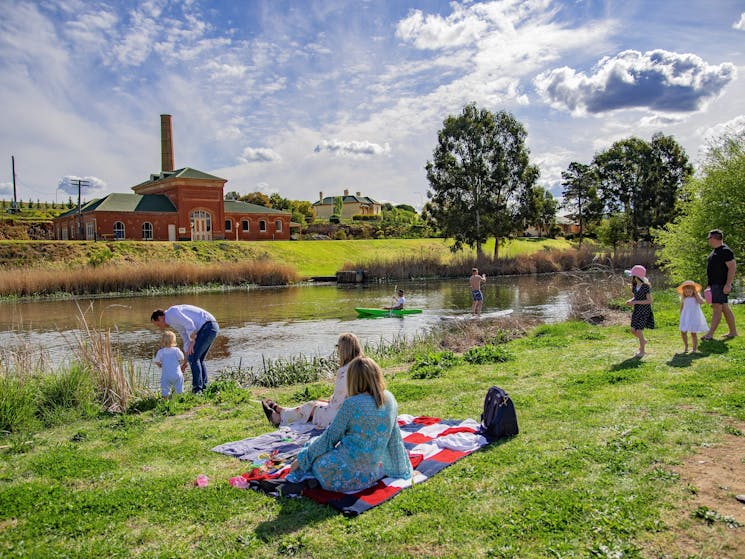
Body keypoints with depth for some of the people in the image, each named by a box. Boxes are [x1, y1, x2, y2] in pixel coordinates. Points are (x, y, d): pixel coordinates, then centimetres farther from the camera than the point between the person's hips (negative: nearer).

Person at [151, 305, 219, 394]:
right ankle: (204, 389, 14)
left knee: (193, 358, -7)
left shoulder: (171, 313, -6)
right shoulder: (176, 323, 26)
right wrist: (185, 362, 25)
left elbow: (189, 324, -19)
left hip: (208, 326, -10)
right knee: (198, 359, 15)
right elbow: (187, 341, 26)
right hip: (212, 326, 10)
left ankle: (197, 391, -4)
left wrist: (192, 342, -14)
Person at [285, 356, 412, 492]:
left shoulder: (351, 404, -17)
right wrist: (401, 467, 19)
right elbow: (395, 436, 7)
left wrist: (301, 459, 4)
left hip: (352, 473, -6)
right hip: (378, 470, 6)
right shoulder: (389, 399, -2)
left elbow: (331, 436, -8)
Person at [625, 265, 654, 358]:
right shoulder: (634, 285, 2)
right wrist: (630, 300, -8)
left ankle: (642, 351, 13)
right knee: (633, 330, 8)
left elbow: (649, 301, -19)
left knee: (639, 331, -5)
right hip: (636, 310, 7)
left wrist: (635, 302, -23)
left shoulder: (646, 286, -18)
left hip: (644, 311, -7)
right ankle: (643, 341, 38)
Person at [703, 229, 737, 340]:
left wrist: (728, 284, -24)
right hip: (715, 284, 10)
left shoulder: (725, 251, -13)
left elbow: (732, 267, -19)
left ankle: (710, 334, -15)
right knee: (725, 308, 13)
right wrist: (710, 284, 23)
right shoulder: (715, 251, 17)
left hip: (721, 285, -10)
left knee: (717, 307, -11)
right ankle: (733, 331, 21)